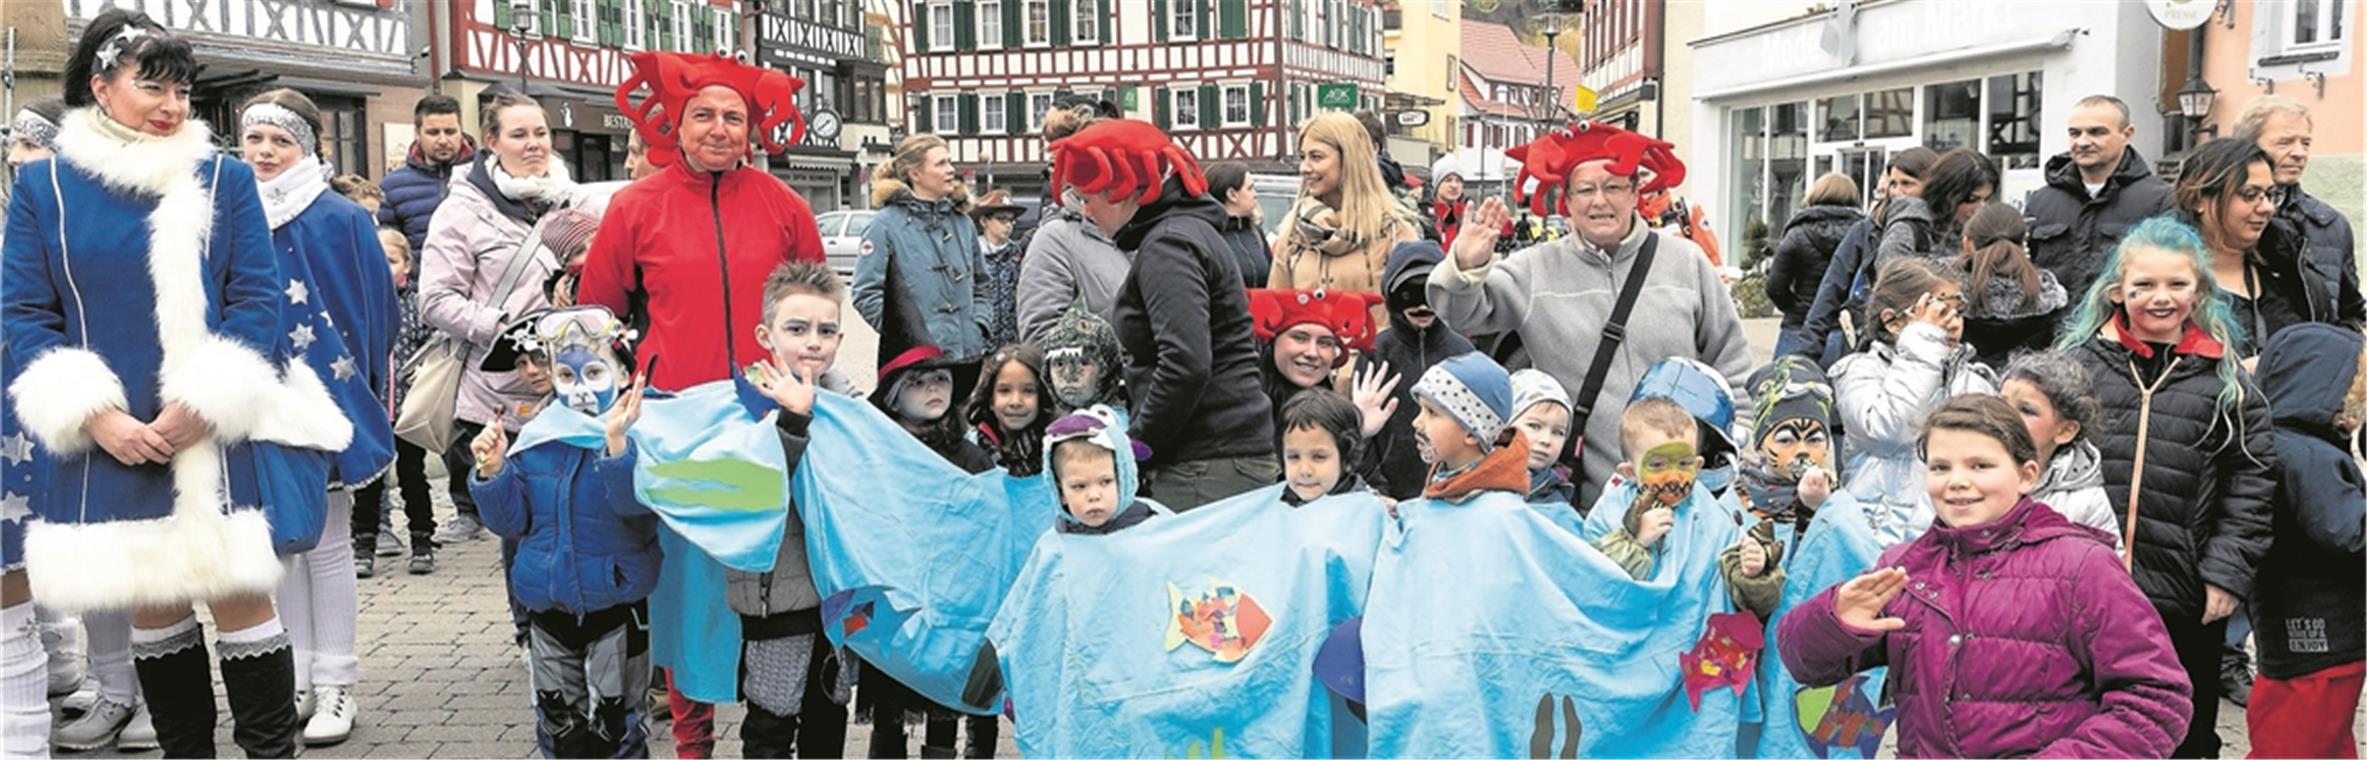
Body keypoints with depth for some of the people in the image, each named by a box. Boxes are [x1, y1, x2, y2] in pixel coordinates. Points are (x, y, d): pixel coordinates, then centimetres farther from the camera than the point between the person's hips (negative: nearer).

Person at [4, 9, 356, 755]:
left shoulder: (225, 178, 2)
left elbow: (258, 299, -3)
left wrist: (203, 406, -13)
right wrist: (94, 415, -10)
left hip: (218, 435, -1)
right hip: (111, 442, 2)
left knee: (240, 597, -1)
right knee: (149, 607, 11)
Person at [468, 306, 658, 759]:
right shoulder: (535, 441, 1)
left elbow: (634, 502, -29)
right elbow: (511, 522, 3)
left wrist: (615, 445, -44)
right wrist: (492, 472, -13)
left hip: (616, 605, -5)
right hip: (549, 606, 5)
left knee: (615, 722, 6)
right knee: (557, 723, 17)